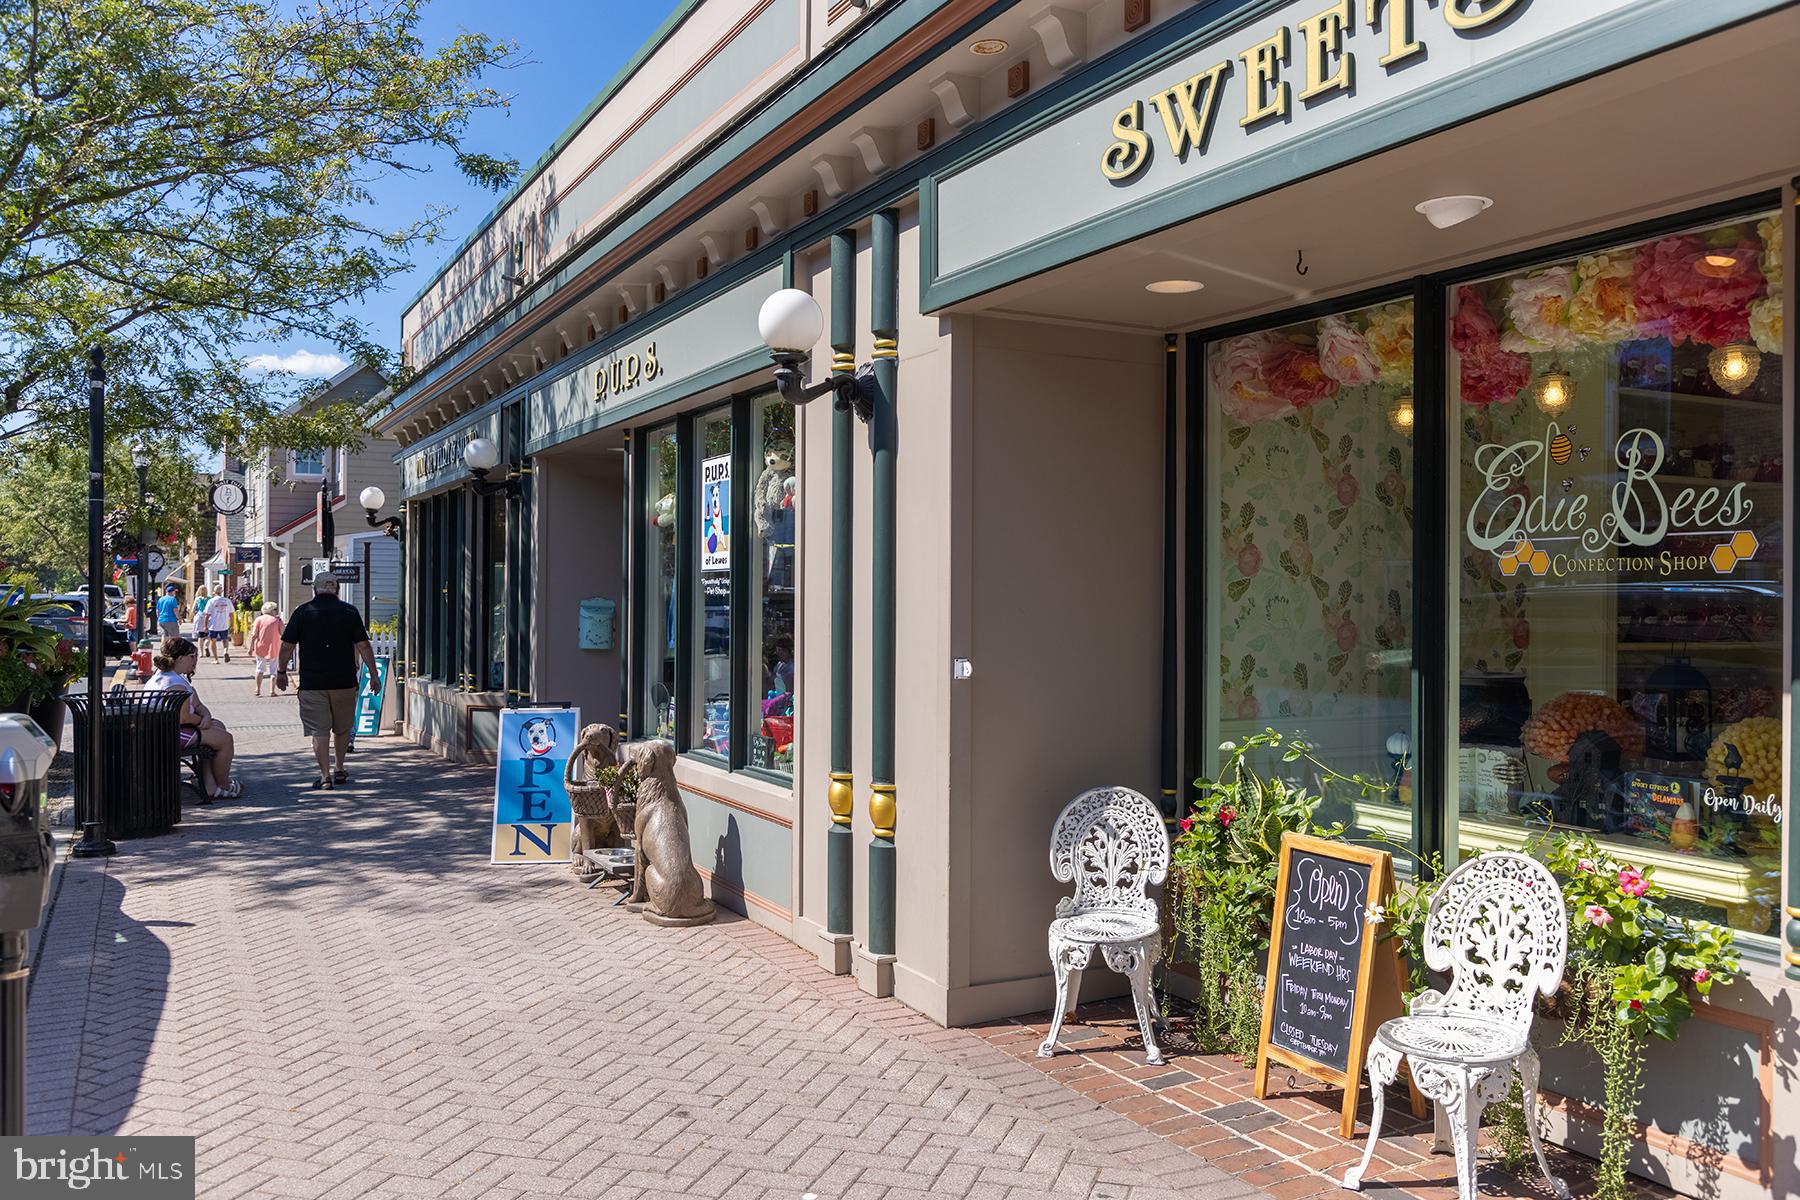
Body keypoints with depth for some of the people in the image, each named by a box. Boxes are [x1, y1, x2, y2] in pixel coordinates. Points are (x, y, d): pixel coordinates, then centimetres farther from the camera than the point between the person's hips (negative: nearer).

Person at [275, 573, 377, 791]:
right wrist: (373, 674, 3)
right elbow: (363, 646, -3)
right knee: (342, 728, 17)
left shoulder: (302, 612, -1)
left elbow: (287, 646, 0)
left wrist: (281, 671, 14)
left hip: (312, 683, -1)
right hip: (345, 682, 1)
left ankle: (325, 775, -6)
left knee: (319, 731, 0)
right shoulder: (350, 611, 0)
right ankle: (340, 771, 26)